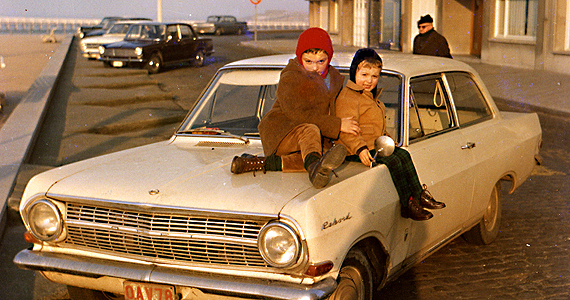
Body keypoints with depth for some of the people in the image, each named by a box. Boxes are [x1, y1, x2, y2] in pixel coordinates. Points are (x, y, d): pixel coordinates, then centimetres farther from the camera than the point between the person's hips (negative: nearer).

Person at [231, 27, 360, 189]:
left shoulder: (336, 80, 13)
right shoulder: (289, 78, -9)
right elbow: (298, 115, -18)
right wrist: (338, 125, -21)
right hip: (280, 134, -6)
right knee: (310, 131, -38)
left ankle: (261, 163, -32)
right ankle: (315, 167, -72)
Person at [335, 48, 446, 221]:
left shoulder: (372, 96, 18)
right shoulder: (347, 97, -16)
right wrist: (360, 149, -35)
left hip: (377, 145, 10)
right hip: (355, 152, -10)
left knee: (403, 155, 2)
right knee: (394, 162, -19)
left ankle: (420, 196, 7)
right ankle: (407, 205, -13)